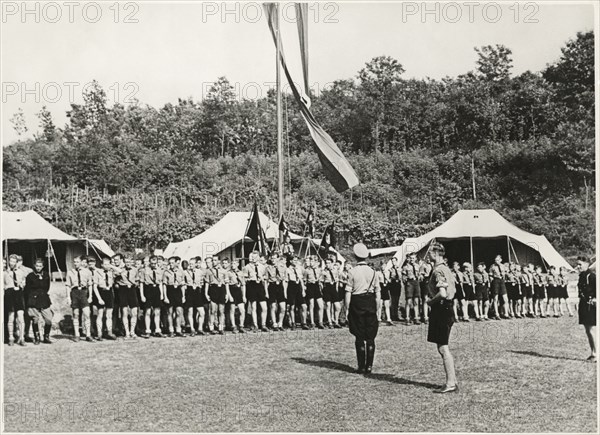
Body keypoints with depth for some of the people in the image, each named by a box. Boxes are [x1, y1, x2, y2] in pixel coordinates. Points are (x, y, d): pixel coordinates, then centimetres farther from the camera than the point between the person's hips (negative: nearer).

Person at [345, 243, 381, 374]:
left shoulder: (352, 272, -8)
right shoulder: (372, 272, 1)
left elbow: (348, 292, -9)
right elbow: (378, 291, 2)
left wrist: (347, 309, -2)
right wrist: (377, 308, 10)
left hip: (357, 304, -2)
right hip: (370, 303, 2)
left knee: (359, 337, 4)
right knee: (370, 337, 8)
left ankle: (362, 366, 5)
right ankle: (369, 366, 8)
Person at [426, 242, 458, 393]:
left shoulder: (437, 271, -17)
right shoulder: (446, 269, 15)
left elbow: (442, 293, -28)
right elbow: (453, 290, 25)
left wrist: (431, 301, -11)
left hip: (440, 311, -10)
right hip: (447, 309, 10)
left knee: (443, 348, -7)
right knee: (443, 348, 14)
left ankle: (451, 383, -5)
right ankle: (453, 381, 17)